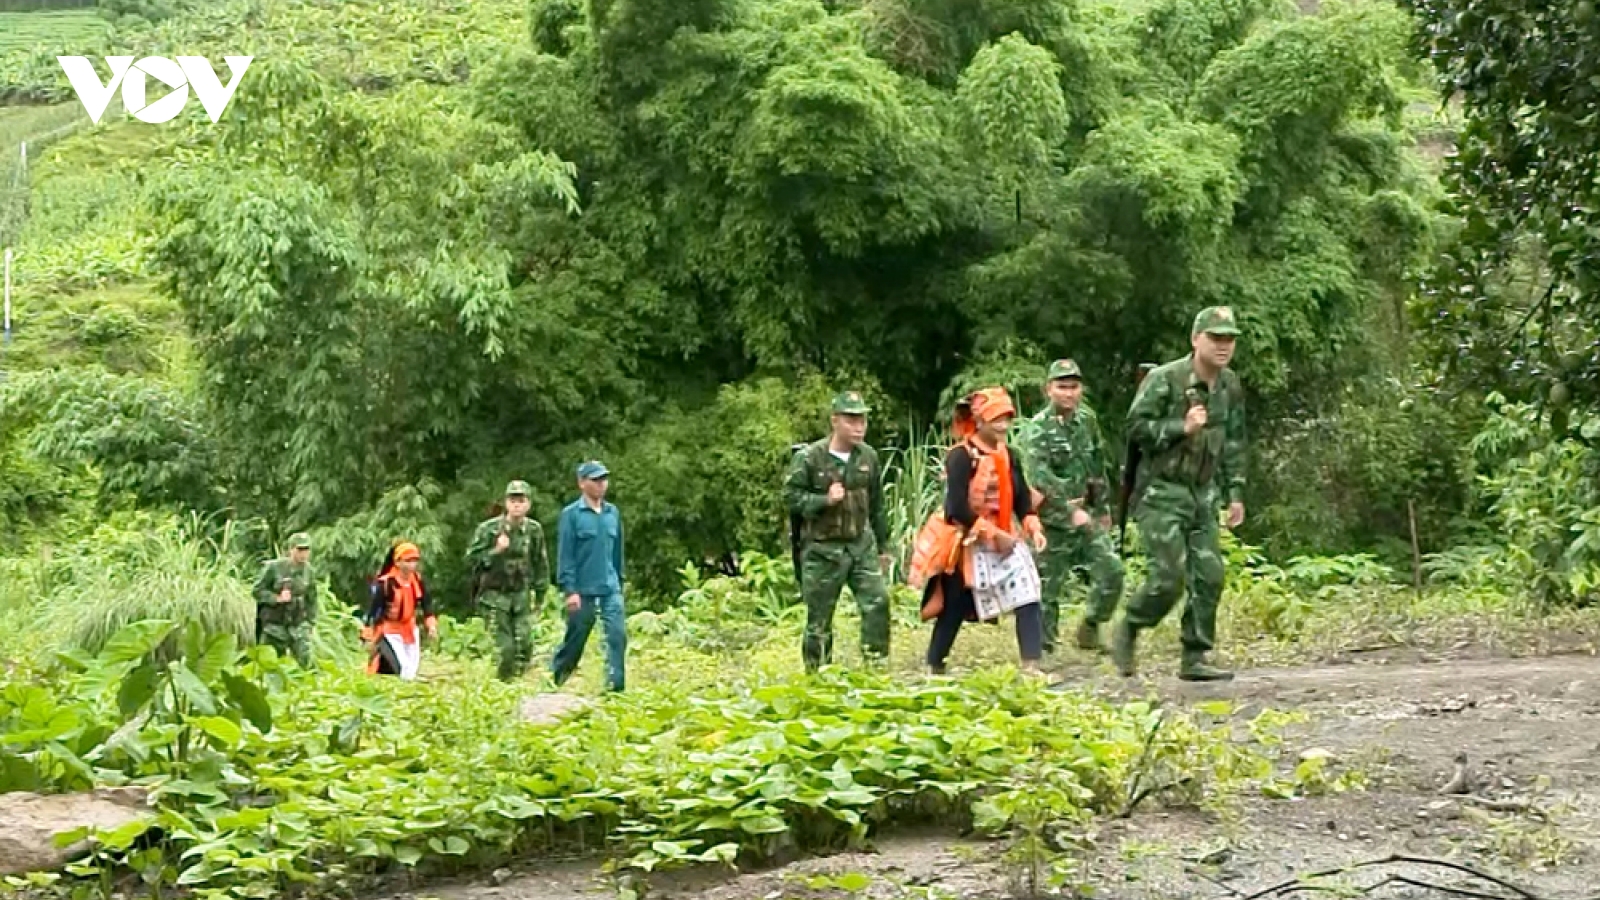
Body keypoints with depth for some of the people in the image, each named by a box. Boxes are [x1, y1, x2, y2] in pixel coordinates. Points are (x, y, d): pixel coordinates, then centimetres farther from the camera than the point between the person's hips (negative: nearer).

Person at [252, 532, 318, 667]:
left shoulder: (309, 571, 3)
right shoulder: (274, 567, -8)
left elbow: (311, 600, 12)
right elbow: (258, 591, -6)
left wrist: (310, 622, 9)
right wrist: (277, 598, -19)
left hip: (298, 625, 2)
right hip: (275, 624, -2)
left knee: (305, 660, -12)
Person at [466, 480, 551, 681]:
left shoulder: (534, 530, 1)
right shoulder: (489, 528, -9)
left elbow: (540, 563, 11)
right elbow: (471, 558, -8)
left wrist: (540, 592, 10)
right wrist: (495, 551, -22)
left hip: (521, 595, 3)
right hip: (496, 596, -3)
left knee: (525, 644, -10)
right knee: (505, 648, -7)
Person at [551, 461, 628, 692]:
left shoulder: (613, 513, 9)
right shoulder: (571, 514, -6)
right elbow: (565, 555, -8)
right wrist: (569, 590, -13)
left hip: (611, 590, 4)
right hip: (583, 592, -4)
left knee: (618, 635, -11)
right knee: (574, 640, 8)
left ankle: (615, 687, -9)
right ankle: (554, 681, 28)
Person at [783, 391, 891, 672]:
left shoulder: (868, 457, 4)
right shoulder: (809, 458, -11)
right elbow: (791, 497, -8)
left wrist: (882, 546, 17)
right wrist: (825, 500, -22)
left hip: (862, 545, 4)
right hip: (822, 549, -4)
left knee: (878, 601, -10)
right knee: (819, 617, 4)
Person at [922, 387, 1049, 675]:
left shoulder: (1007, 455, 6)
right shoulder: (960, 456, -15)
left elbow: (1022, 497, 10)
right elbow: (957, 508, -22)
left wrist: (1033, 528, -8)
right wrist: (993, 534, -22)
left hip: (1004, 541, 6)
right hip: (968, 543, -6)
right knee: (954, 608, 5)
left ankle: (1031, 666, -12)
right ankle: (933, 667, 23)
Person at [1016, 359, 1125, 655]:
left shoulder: (1086, 419, 8)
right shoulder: (1036, 430, -12)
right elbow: (1040, 478, -25)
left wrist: (1103, 508, 21)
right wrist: (1071, 512, -29)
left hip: (1086, 514, 5)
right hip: (1053, 520, -5)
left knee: (1111, 569, -7)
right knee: (1049, 586, 0)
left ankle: (1091, 626, 13)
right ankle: (1042, 647, 12)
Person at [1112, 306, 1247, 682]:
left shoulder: (1231, 387, 8)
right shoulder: (1164, 380, -13)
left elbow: (1234, 443, 17)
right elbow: (1135, 426, -14)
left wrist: (1235, 492, 13)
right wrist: (1182, 427, -22)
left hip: (1203, 494, 7)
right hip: (1161, 492, -7)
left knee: (1209, 576, 0)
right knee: (1169, 576, -13)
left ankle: (1194, 658, 8)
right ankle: (1127, 630, 12)